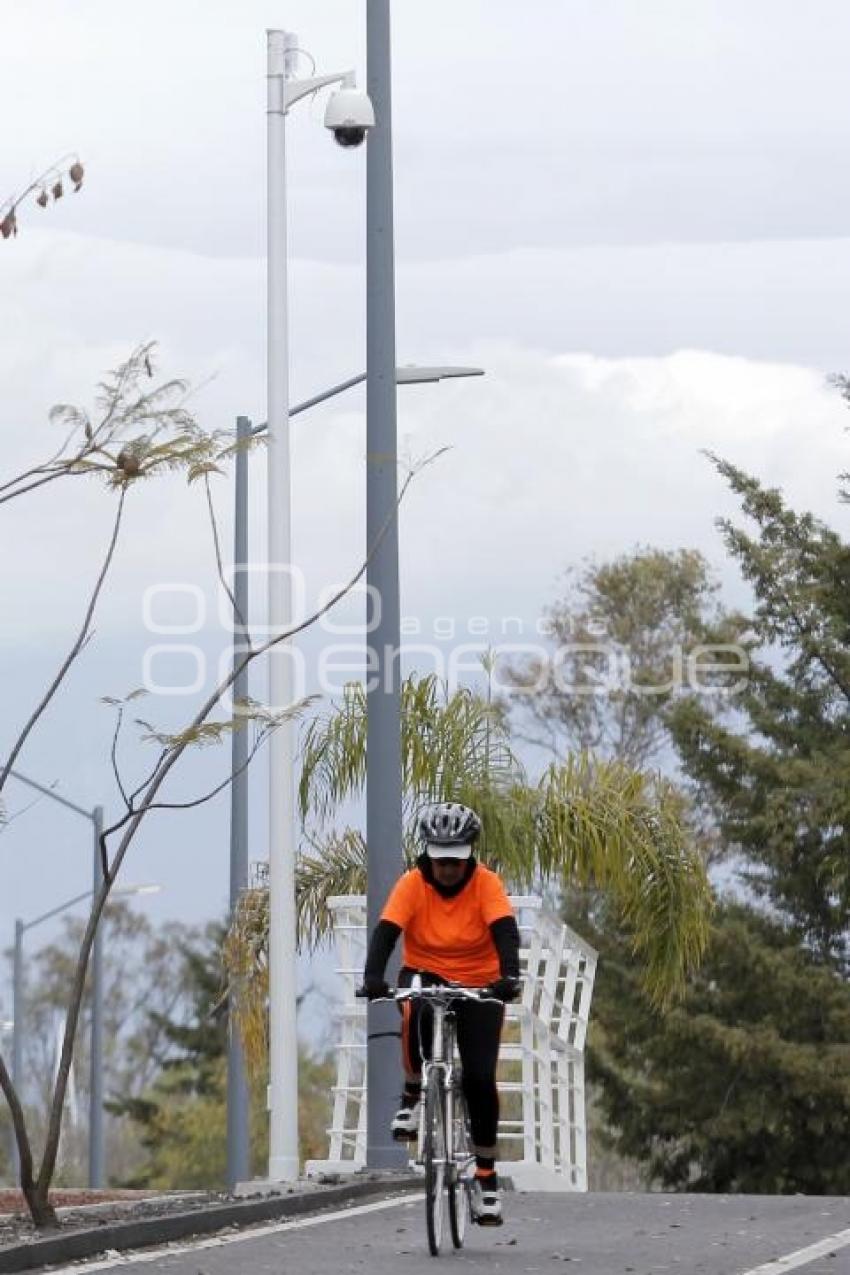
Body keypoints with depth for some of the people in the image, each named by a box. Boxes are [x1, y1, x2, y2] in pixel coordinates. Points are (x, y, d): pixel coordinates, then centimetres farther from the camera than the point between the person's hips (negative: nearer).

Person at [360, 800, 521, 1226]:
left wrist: (510, 974, -45)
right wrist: (373, 976, -40)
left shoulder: (486, 884, -13)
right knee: (415, 1014, -37)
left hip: (478, 986, 0)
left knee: (480, 1078, -11)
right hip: (425, 977, 0)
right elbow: (386, 931, -22)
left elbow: (505, 931, -25)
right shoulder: (412, 884, -12)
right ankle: (413, 1096, -12)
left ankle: (486, 1175, 4)